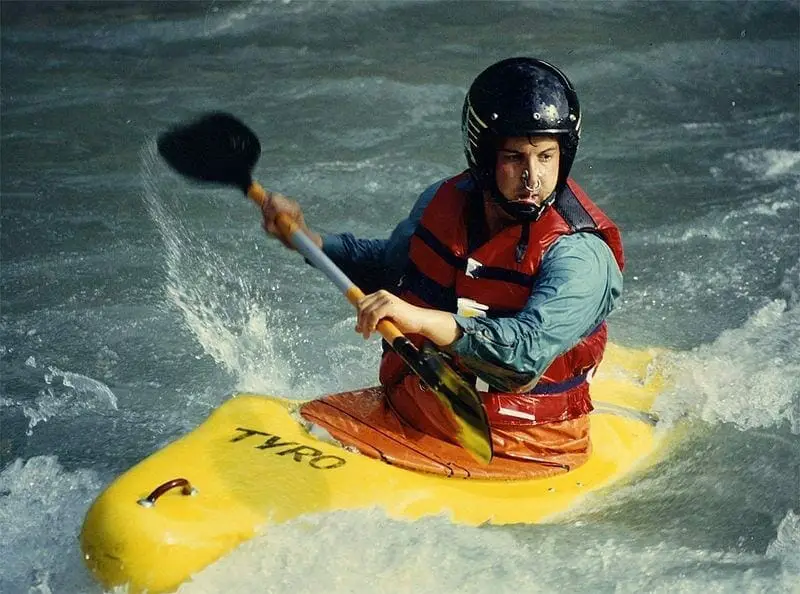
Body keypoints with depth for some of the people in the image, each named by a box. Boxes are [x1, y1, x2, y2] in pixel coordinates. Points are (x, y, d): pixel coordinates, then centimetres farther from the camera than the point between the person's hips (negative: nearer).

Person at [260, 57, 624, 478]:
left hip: (515, 448, -6)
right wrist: (306, 238, 13)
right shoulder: (445, 202, 1)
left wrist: (420, 320, -47)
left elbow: (530, 349, -37)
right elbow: (386, 266, 24)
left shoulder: (580, 254, -19)